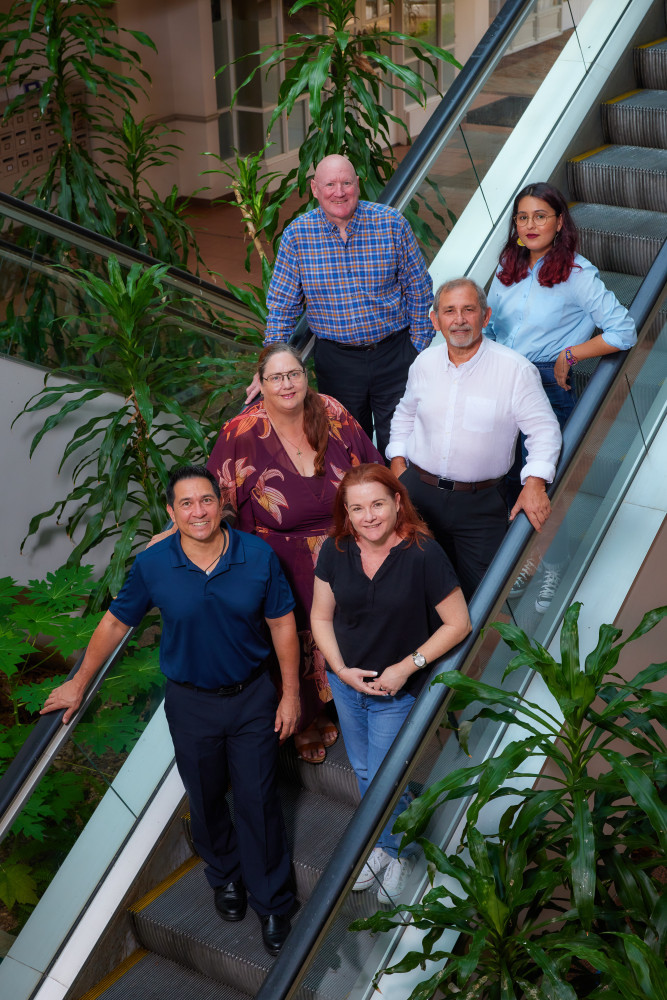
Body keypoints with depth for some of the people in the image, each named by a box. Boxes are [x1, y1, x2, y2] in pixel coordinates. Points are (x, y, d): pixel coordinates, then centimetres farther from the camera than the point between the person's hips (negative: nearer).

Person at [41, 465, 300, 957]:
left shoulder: (259, 556, -15)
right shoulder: (152, 565, -15)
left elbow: (282, 625, -4)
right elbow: (115, 623, -1)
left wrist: (291, 693, -3)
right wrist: (78, 684, 7)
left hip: (252, 696, 0)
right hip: (190, 703, 1)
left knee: (259, 800, 7)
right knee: (206, 800, 18)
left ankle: (272, 903, 26)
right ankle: (225, 875, 46)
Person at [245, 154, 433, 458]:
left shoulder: (391, 223, -8)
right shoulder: (296, 235, -6)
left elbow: (418, 290, 0)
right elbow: (282, 306, -1)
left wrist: (419, 349, -1)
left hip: (394, 352, -1)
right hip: (335, 358, 1)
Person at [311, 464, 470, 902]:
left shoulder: (423, 554, -24)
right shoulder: (336, 552, -12)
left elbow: (458, 623, -17)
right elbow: (321, 617, 1)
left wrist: (407, 666, -19)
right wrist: (341, 669, -11)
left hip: (398, 691, -4)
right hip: (346, 681, 4)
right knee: (364, 771, 23)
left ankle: (402, 853, 36)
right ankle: (381, 844, 50)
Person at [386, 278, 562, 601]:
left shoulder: (515, 369, -10)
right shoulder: (424, 363, 4)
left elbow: (544, 428, -7)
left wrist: (535, 483, -17)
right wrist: (397, 461, 11)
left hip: (479, 502, -3)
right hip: (418, 490, 3)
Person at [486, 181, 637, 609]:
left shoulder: (577, 274, -10)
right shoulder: (508, 268, 9)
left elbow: (624, 332, -12)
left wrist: (570, 354, -12)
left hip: (548, 385, -5)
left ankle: (554, 566, 21)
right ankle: (526, 559, 29)